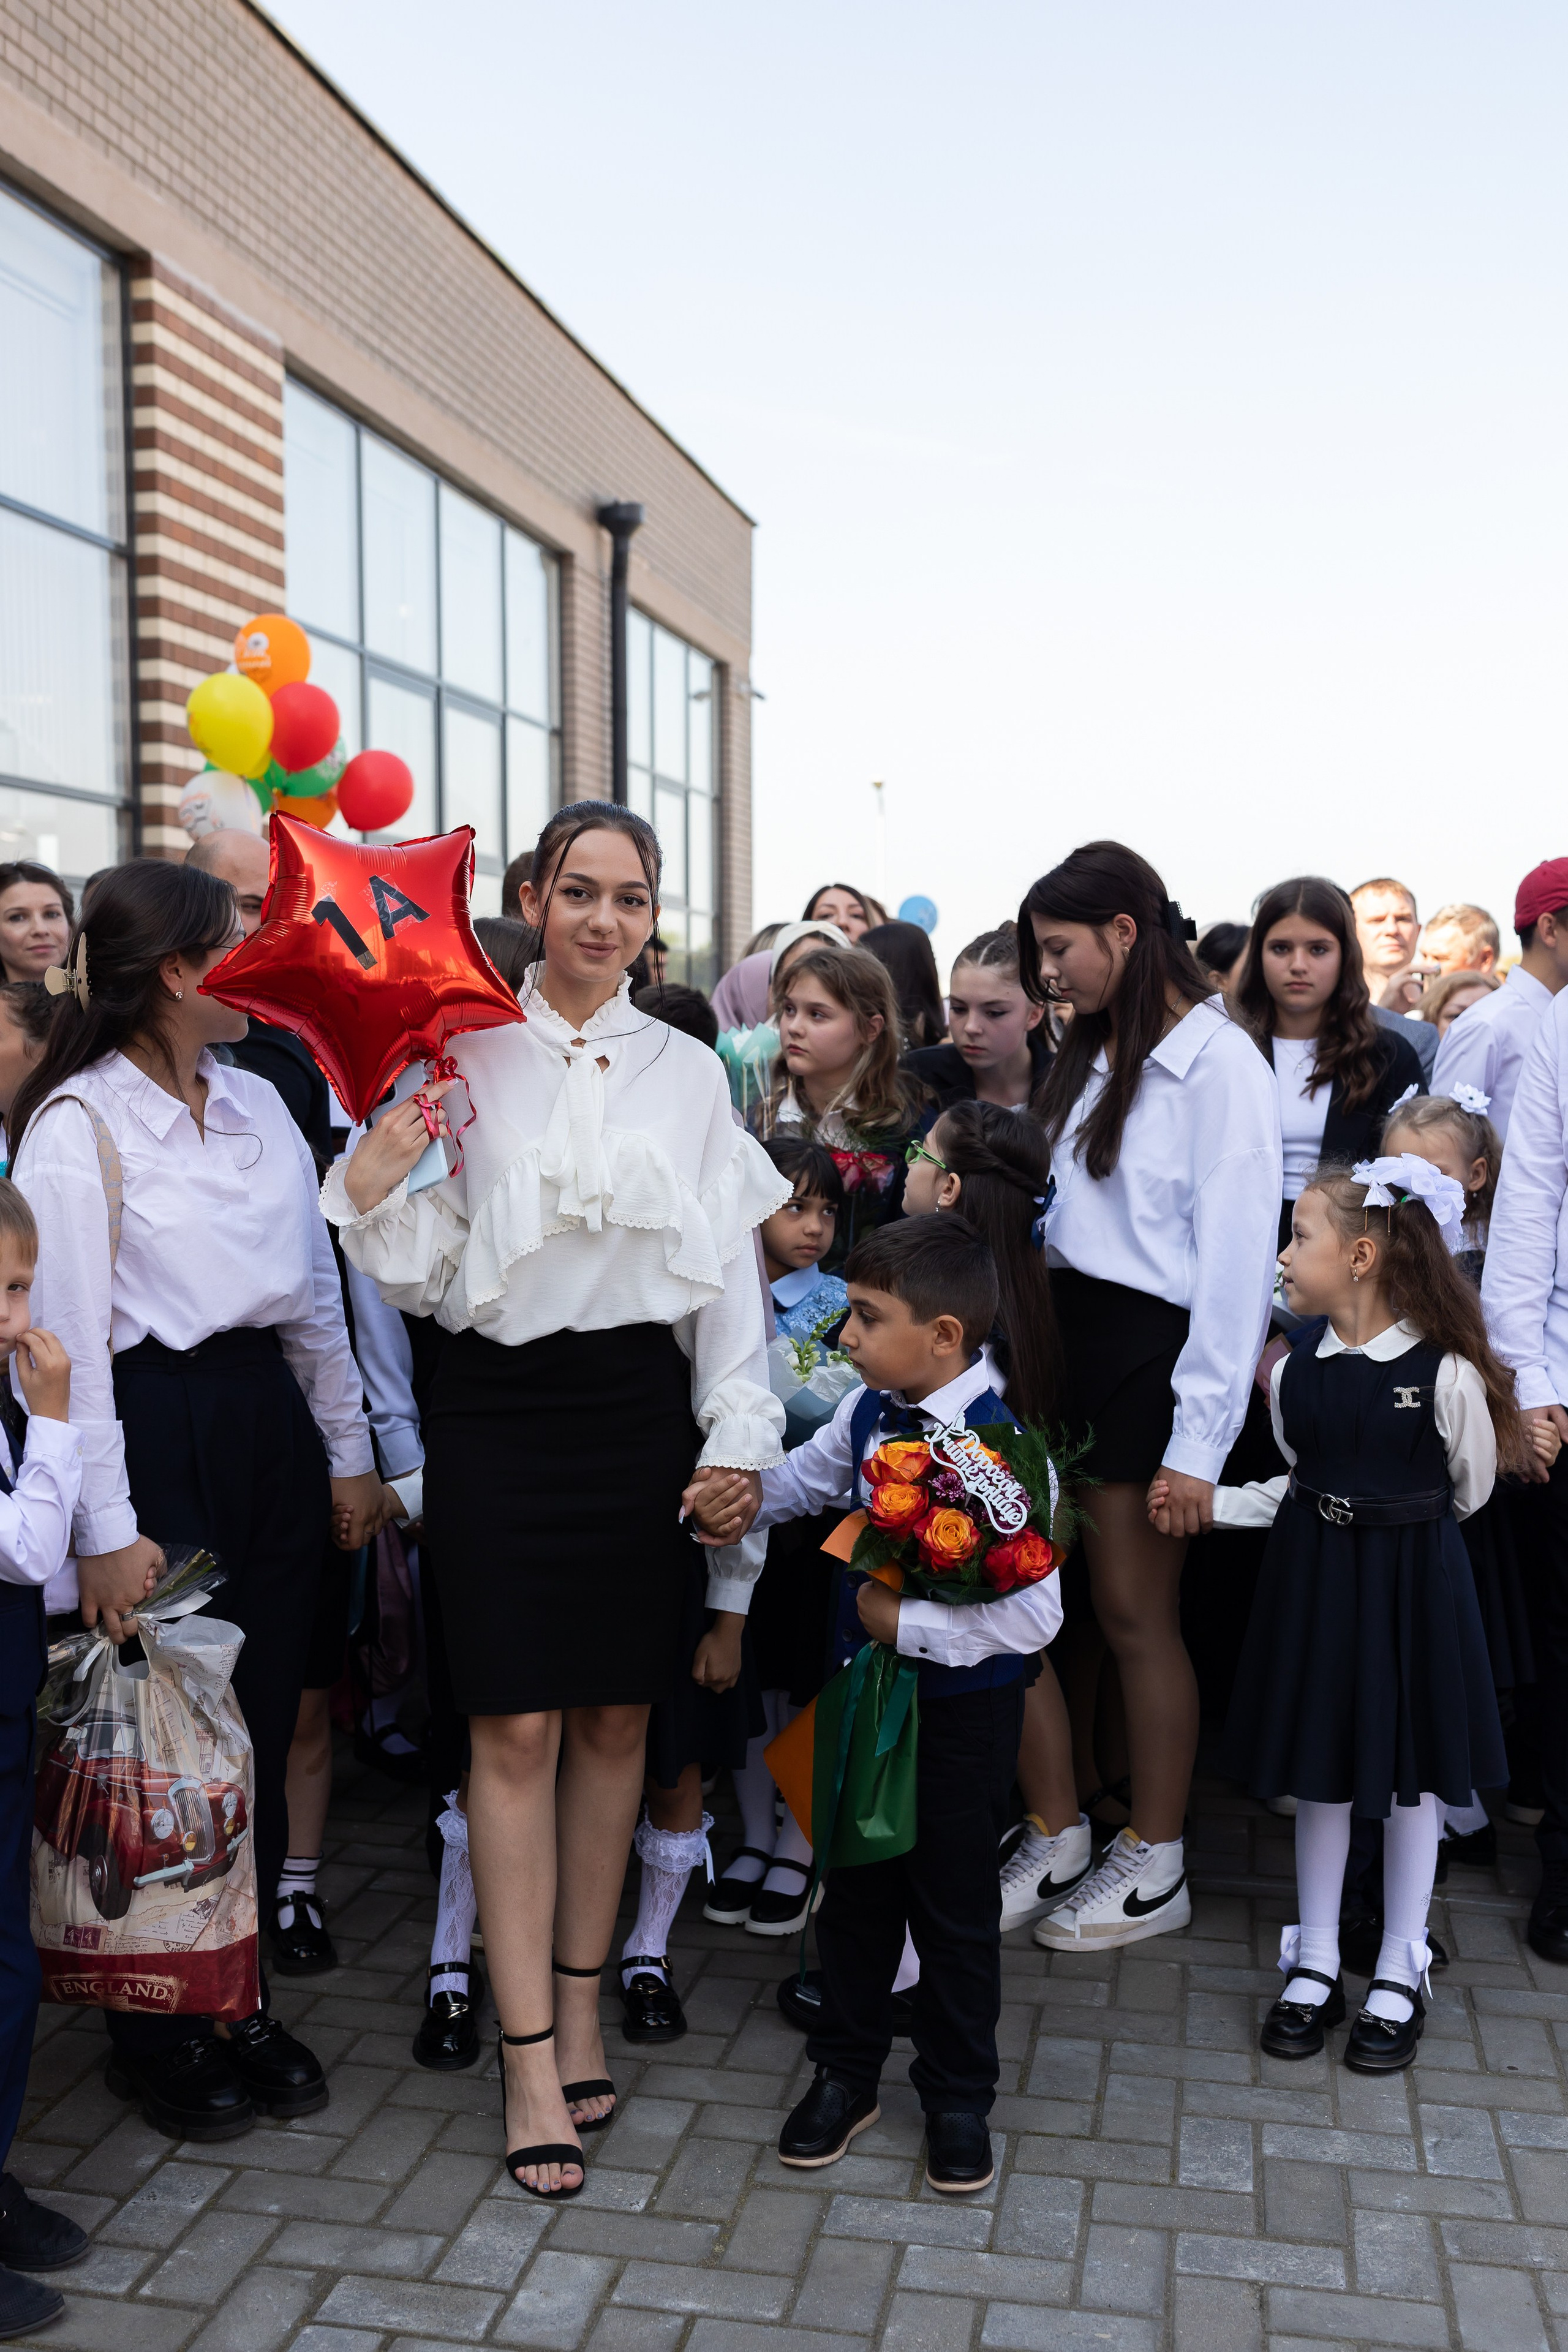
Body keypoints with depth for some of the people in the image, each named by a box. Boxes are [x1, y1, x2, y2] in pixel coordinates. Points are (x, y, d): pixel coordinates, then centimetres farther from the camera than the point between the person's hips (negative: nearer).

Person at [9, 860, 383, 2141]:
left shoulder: (259, 1103, 9)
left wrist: (348, 1448, 13)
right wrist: (106, 1527, -15)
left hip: (269, 1427, 6)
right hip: (157, 1433, -6)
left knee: (261, 1728, 12)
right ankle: (158, 2034, 25)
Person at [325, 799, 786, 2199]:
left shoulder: (688, 1071, 8)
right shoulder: (466, 1059, 2)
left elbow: (729, 1270, 7)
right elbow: (428, 1275, 0)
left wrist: (737, 1439, 1)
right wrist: (372, 1185, -17)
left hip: (643, 1405, 2)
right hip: (500, 1403, -2)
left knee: (616, 1717, 10)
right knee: (517, 1727, 0)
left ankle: (581, 2007, 27)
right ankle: (533, 2061, 10)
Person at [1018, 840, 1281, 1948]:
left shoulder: (1217, 1061, -11)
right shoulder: (1093, 1052, 14)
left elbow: (1238, 1257, -15)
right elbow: (1064, 1212, 12)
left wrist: (1198, 1438, -16)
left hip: (1154, 1346, -7)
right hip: (1070, 1328, 7)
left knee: (1137, 1610, 1)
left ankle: (1157, 1866, 16)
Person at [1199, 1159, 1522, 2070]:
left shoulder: (1447, 1371, -18)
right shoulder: (1296, 1367, -3)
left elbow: (1469, 1492, -3)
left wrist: (1397, 1530, 8)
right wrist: (1206, 1502, 0)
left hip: (1414, 1583, -4)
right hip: (1314, 1577, 4)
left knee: (1413, 1773, 11)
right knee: (1321, 1771, 13)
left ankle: (1401, 1973, 28)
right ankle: (1316, 1965, 28)